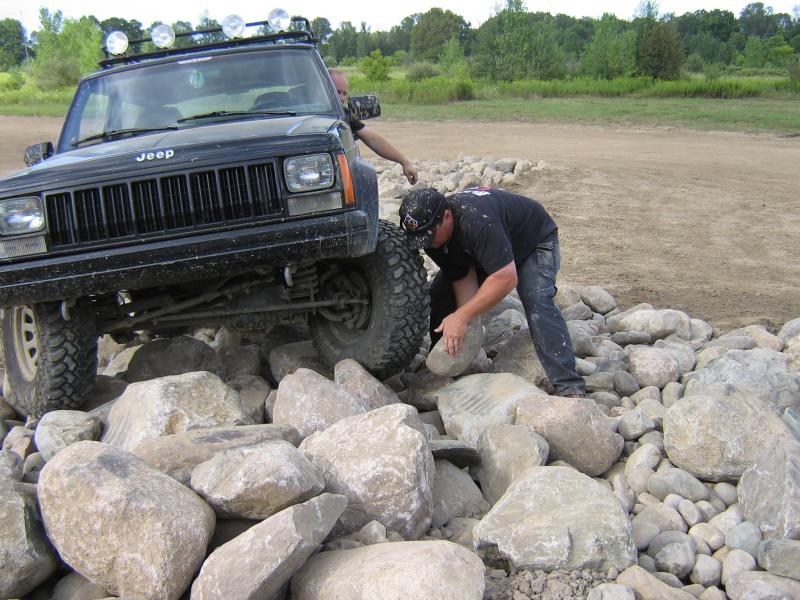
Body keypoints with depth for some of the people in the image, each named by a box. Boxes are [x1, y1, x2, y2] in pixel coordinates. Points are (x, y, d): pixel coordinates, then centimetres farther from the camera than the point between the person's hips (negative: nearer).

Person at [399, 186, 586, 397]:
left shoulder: (477, 221, -43)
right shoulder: (431, 232, -19)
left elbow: (507, 278, -44)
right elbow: (464, 280, -17)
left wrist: (462, 316, -44)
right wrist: (461, 327, -28)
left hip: (536, 240, -7)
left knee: (537, 302, -31)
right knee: (439, 293, -4)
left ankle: (569, 388, -31)